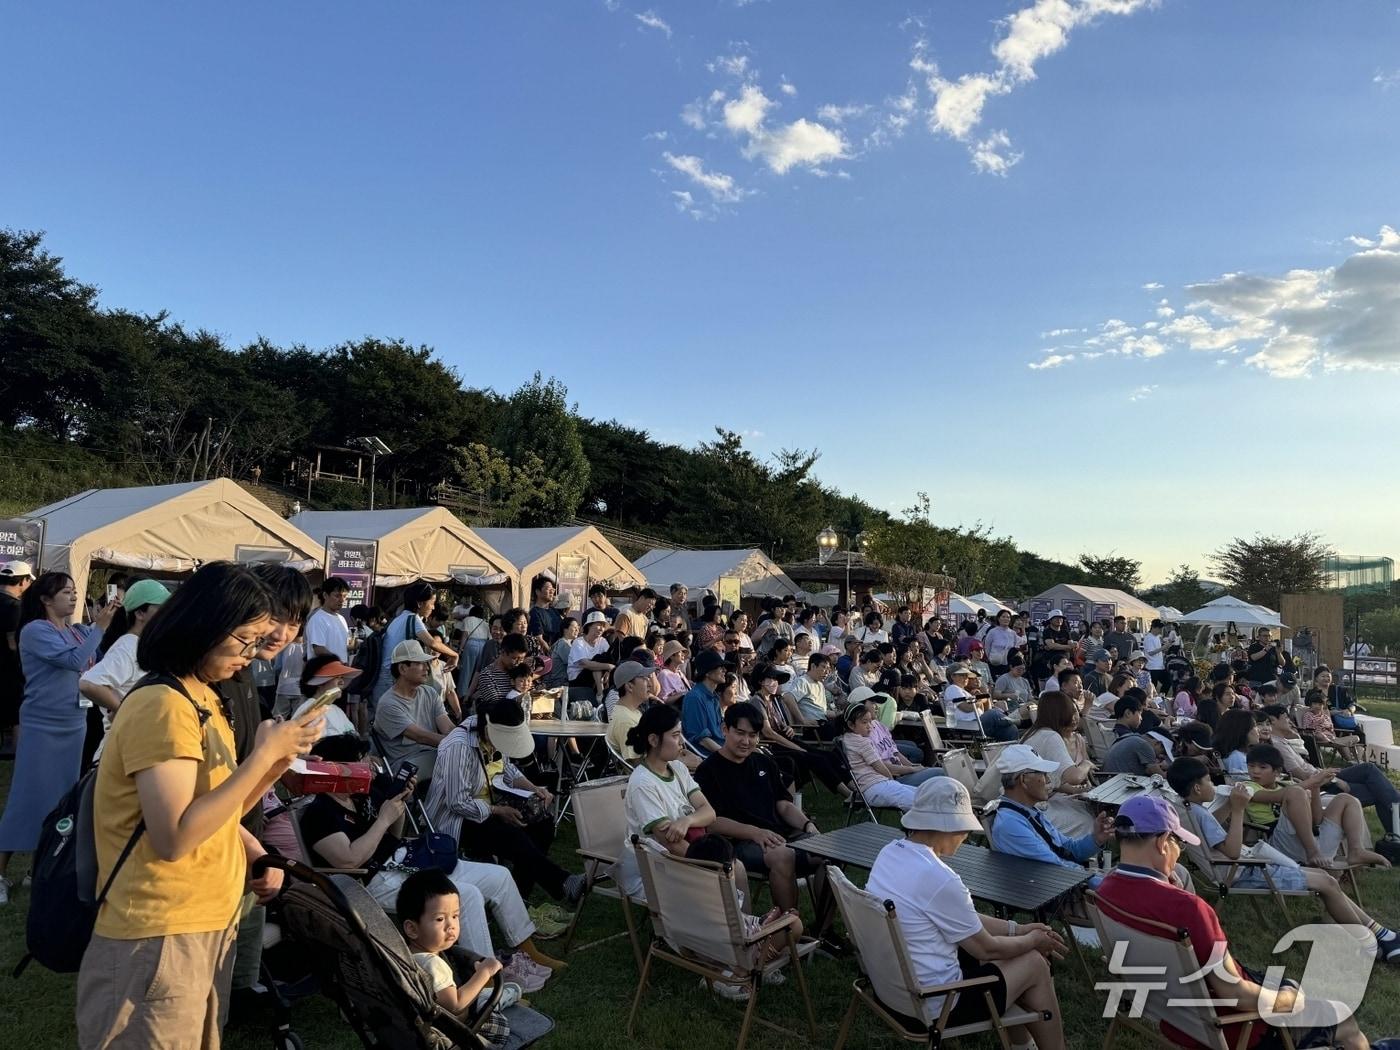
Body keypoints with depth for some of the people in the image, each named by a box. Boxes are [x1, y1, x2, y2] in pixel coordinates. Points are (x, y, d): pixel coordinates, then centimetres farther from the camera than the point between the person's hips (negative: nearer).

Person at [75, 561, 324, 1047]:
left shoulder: (205, 701, 11)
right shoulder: (162, 706, -20)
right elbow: (175, 837, -27)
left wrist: (279, 760, -5)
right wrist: (263, 754, -24)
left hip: (210, 926, 9)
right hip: (160, 939, -9)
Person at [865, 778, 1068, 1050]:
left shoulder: (890, 853, -2)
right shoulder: (938, 878, -29)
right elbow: (985, 948, -13)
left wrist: (1018, 929, 11)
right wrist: (1034, 940, 5)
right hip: (931, 1005, -8)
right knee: (1034, 964, 9)